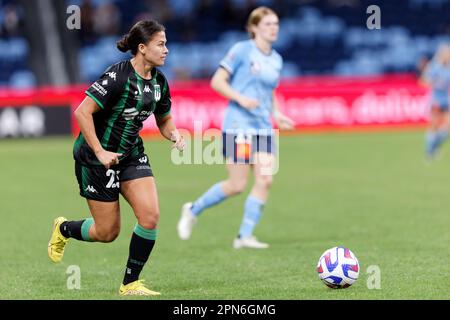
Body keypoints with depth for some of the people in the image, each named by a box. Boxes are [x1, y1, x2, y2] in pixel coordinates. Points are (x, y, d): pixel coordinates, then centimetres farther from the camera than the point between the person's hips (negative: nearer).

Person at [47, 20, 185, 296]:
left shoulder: (159, 81, 1)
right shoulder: (118, 77, -22)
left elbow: (164, 120, 17)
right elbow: (82, 112, -22)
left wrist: (175, 135, -6)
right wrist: (100, 152, -23)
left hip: (132, 154, 7)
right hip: (98, 157, -6)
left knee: (150, 216, -12)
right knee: (107, 232, 1)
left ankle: (131, 284, 1)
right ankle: (63, 229, 34)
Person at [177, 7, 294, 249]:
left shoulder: (276, 59, 13)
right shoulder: (242, 50, -7)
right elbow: (217, 81, -8)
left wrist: (277, 115, 10)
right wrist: (240, 98, -20)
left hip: (263, 128, 6)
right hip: (238, 126, -6)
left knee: (265, 180, -8)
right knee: (237, 185, -6)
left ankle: (245, 236, 1)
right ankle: (193, 210, 17)